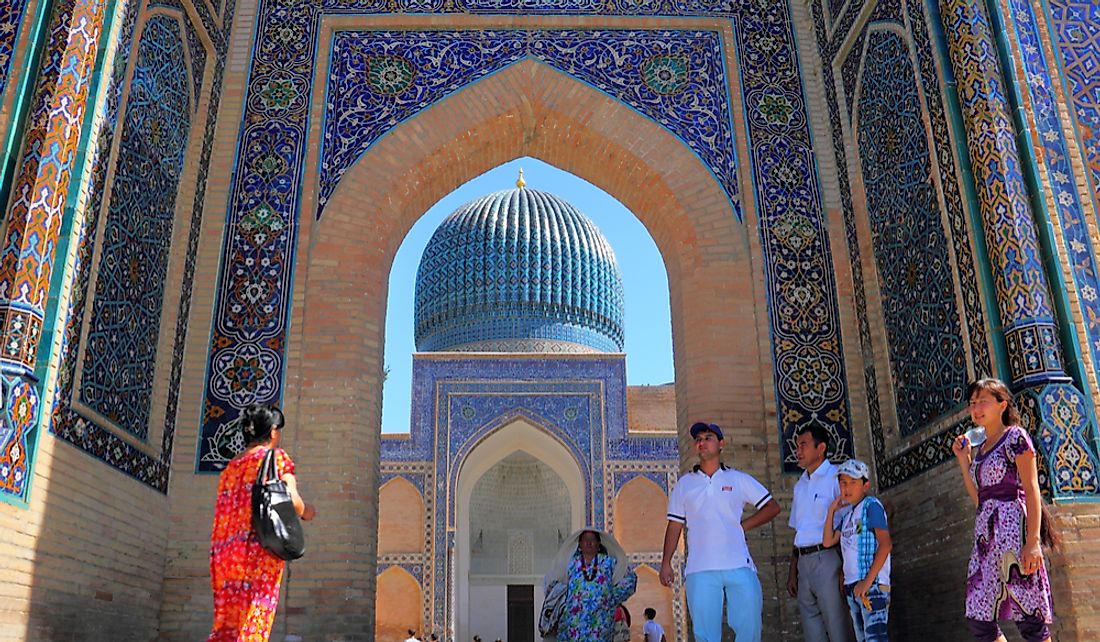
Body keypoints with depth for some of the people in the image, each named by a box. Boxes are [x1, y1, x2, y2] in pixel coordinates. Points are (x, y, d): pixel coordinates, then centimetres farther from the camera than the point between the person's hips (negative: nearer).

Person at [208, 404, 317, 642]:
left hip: (223, 554, 6)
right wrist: (305, 512, 11)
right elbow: (292, 500, -9)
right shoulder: (277, 456, 2)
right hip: (260, 550, -6)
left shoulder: (231, 466, 20)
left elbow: (225, 513, 18)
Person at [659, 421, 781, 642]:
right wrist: (666, 563, 2)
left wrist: (743, 525, 1)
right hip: (700, 571, 0)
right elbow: (675, 526, 10)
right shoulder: (684, 484, 12)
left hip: (739, 566, 0)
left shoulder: (739, 480, 10)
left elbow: (772, 507, 12)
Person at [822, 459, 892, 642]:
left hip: (872, 584, -9)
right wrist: (832, 510, 11)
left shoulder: (871, 505, -7)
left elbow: (885, 544, -16)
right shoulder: (847, 514, 16)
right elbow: (828, 541, 14)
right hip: (852, 586, 9)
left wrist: (868, 581, -20)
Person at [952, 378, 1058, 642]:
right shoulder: (979, 449, 20)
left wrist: (1033, 541, -20)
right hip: (985, 533, 8)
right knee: (978, 620, 3)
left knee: (1029, 619, -9)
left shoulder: (1015, 436, -1)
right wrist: (963, 459, 14)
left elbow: (1031, 489, -10)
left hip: (1011, 526, -8)